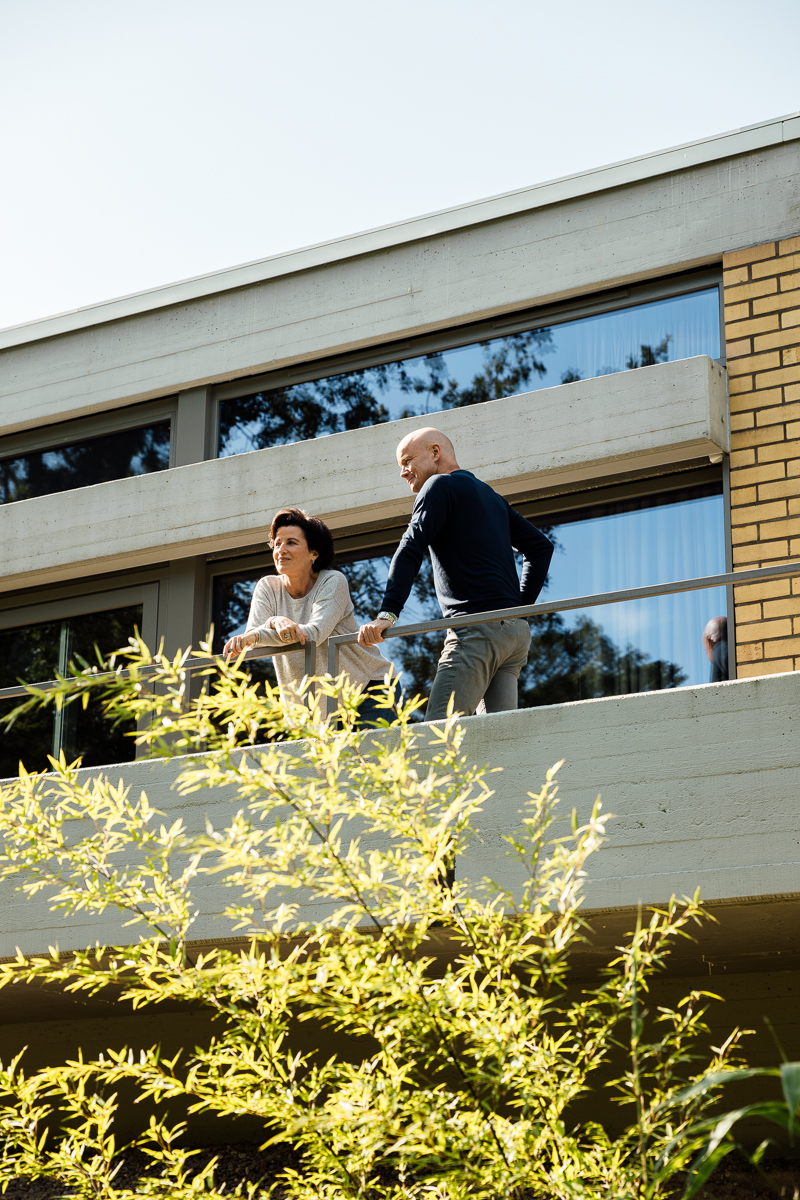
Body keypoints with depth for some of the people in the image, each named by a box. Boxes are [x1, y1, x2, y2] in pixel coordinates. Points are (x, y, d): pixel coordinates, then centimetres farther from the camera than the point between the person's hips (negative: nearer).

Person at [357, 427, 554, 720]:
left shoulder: (441, 485, 2)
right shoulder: (491, 496, 27)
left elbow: (410, 550, -10)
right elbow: (541, 546, 28)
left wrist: (387, 613, -19)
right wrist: (520, 606, 21)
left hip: (477, 625, -9)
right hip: (516, 631, 9)